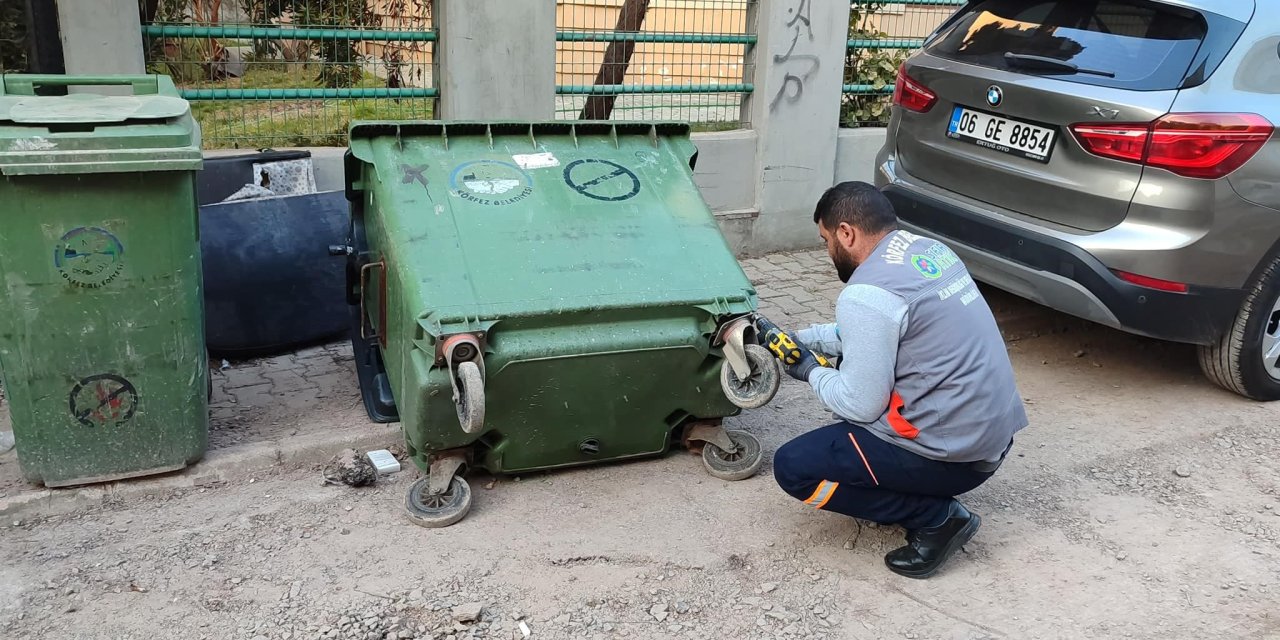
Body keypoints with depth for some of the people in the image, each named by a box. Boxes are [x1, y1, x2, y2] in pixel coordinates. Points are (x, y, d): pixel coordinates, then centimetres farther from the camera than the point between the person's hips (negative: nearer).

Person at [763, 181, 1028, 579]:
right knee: (848, 361, 23)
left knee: (793, 467, -3)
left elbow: (861, 406, -16)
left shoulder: (866, 293, -21)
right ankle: (892, 482, 17)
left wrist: (812, 373, 2)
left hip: (954, 453, -10)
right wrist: (798, 339, 22)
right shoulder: (927, 249, 8)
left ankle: (936, 518, -2)